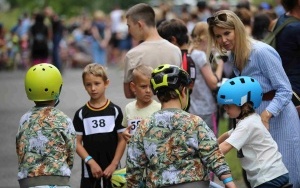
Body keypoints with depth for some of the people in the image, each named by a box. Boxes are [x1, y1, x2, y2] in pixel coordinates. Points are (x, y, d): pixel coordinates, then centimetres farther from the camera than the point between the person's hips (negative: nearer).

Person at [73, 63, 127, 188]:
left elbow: (122, 140, -1)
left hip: (111, 168, 0)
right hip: (90, 168, 0)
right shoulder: (81, 114, 0)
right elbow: (77, 143, -1)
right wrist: (91, 162, -13)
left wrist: (114, 164, -9)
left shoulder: (115, 111, -1)